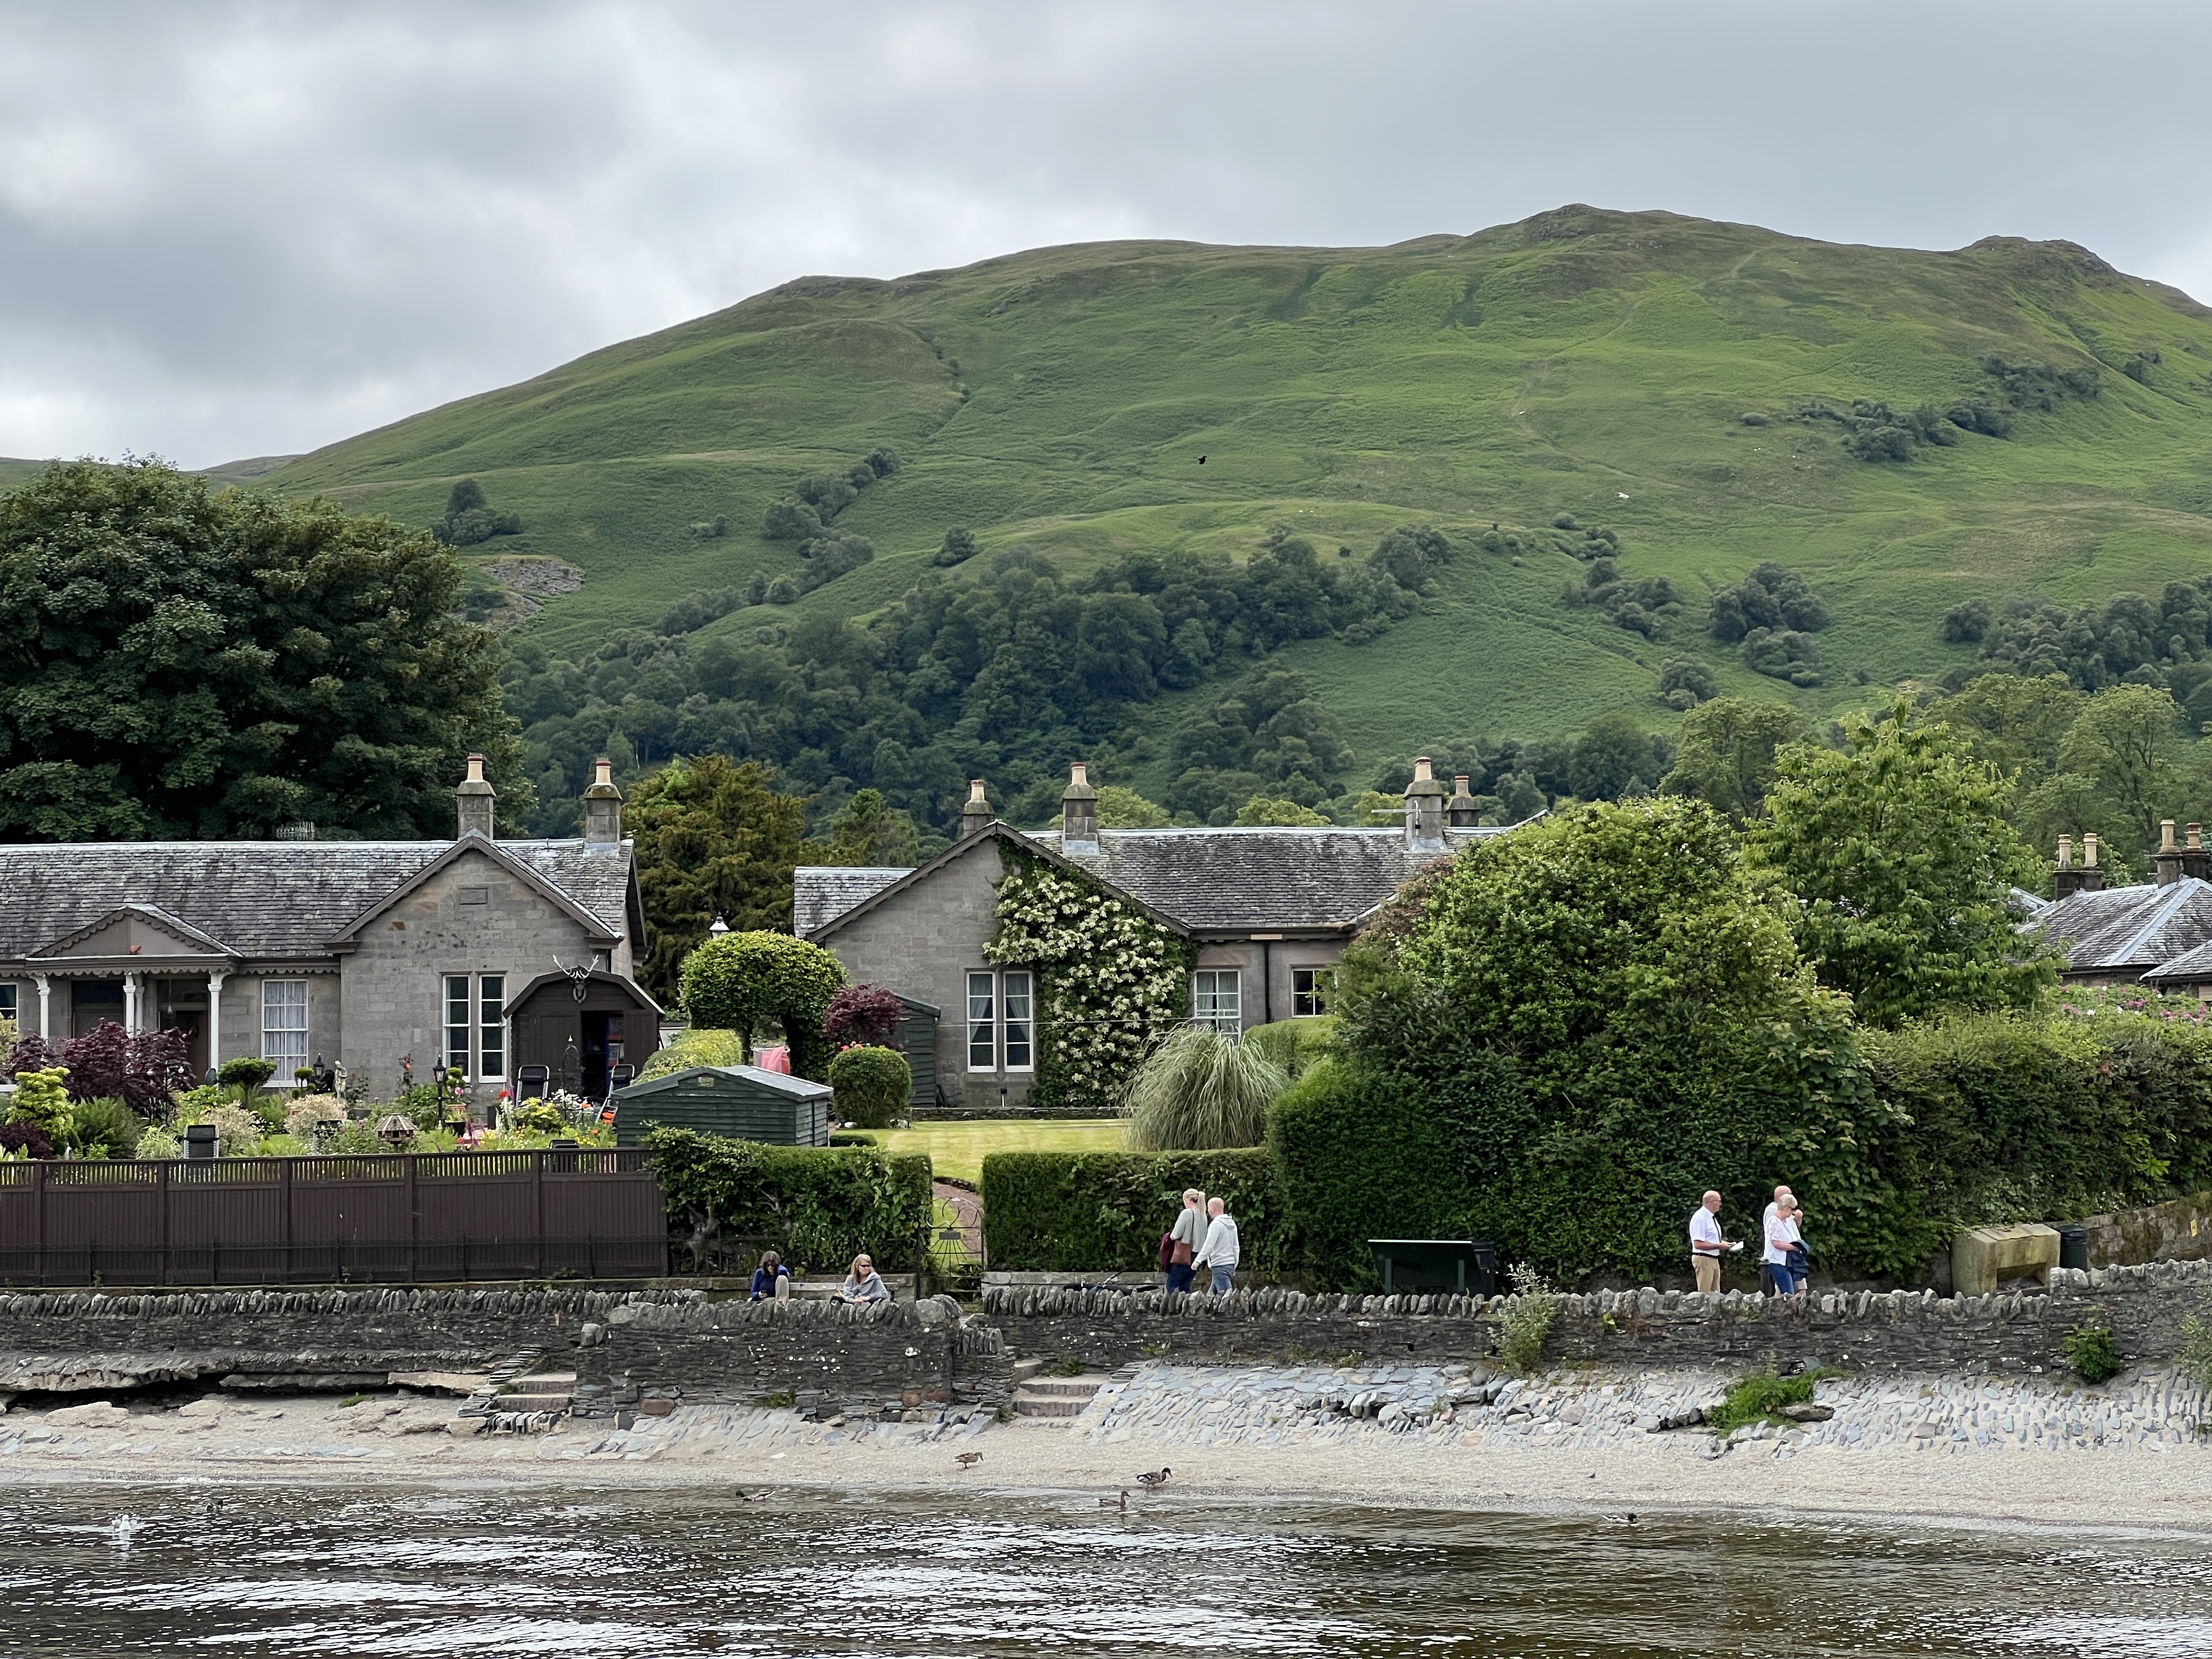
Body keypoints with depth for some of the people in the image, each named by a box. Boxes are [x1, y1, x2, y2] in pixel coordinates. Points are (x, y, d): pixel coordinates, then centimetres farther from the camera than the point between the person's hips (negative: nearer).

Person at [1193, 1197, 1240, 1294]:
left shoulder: (1216, 1224, -13)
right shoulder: (1232, 1224, 14)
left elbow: (1208, 1246, -17)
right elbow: (1236, 1247, 18)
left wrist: (1197, 1261, -11)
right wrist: (1234, 1267, 24)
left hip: (1220, 1265, -9)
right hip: (1230, 1264, 9)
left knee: (1225, 1295, -12)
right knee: (1212, 1294, 12)